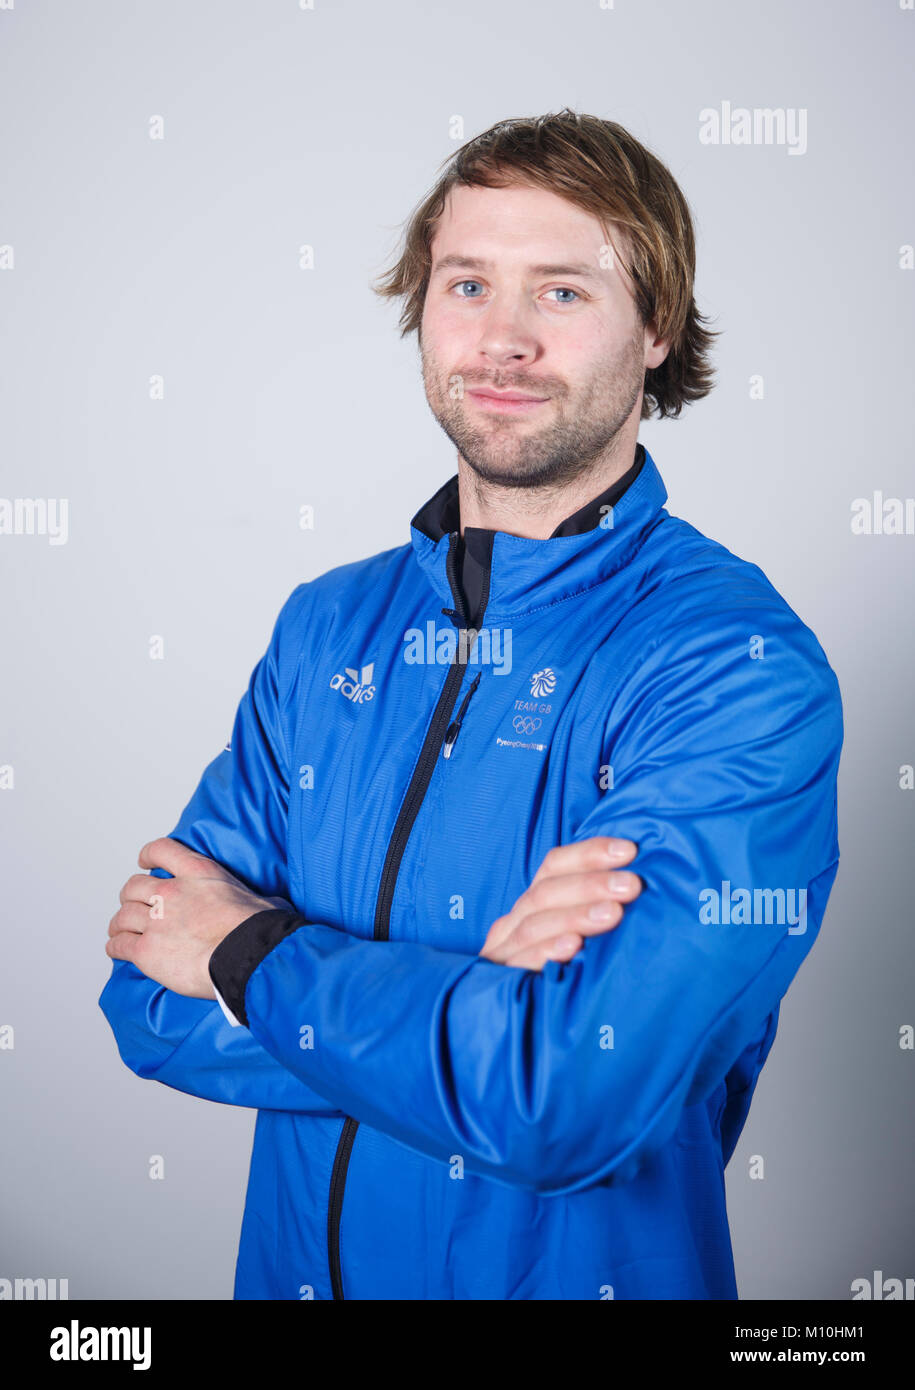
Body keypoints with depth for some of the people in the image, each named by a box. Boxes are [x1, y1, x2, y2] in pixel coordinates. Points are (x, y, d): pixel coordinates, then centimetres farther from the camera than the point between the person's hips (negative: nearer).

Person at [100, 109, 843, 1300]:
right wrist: (476, 981, -23)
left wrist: (254, 953, -15)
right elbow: (153, 1002, -8)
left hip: (582, 1270, -4)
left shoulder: (738, 667, -20)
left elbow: (568, 1101, -29)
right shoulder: (328, 626, -3)